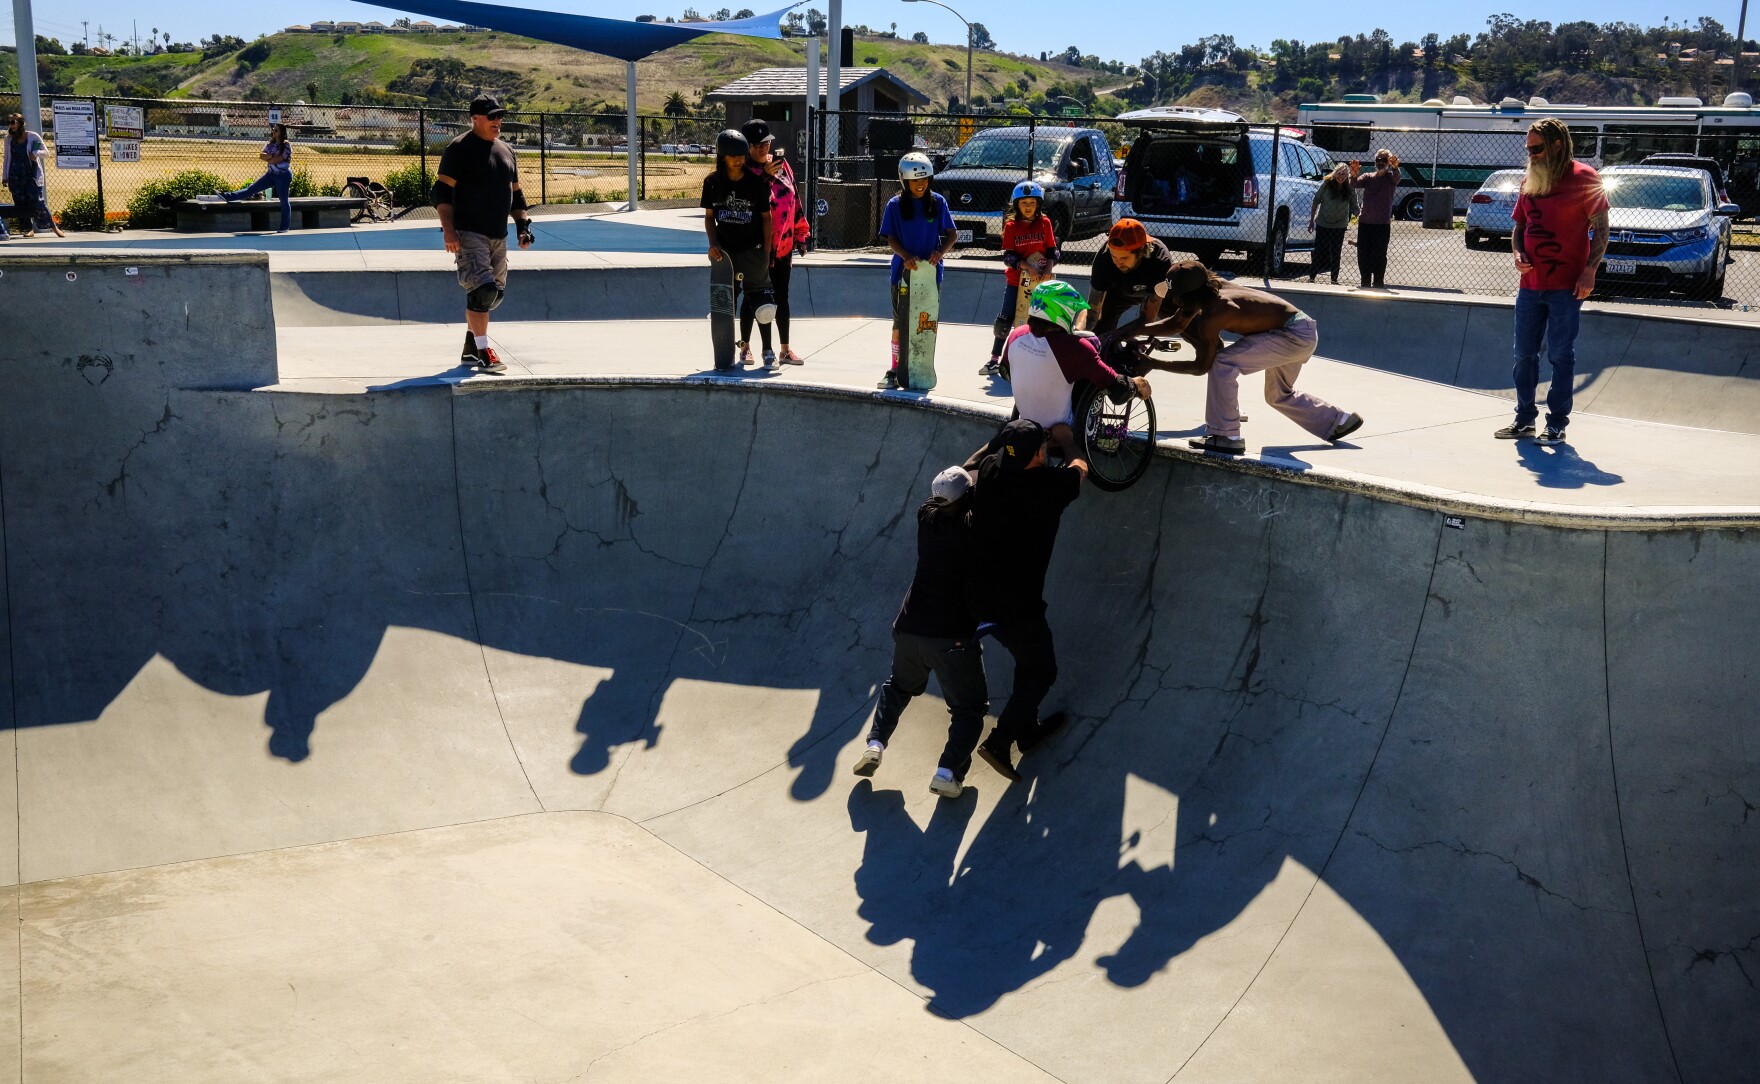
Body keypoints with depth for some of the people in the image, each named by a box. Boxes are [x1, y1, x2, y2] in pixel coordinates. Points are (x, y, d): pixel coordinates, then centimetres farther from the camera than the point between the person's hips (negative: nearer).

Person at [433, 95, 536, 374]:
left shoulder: (506, 151, 17)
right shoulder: (459, 149, -5)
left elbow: (515, 193, 25)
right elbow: (442, 190, -9)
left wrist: (522, 223, 12)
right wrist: (448, 229, -18)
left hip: (498, 236, 8)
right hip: (468, 233, -7)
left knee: (494, 293, 9)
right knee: (482, 288, -17)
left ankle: (470, 348, 23)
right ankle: (483, 351, -14)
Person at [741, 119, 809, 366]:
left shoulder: (781, 163, 9)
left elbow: (794, 198, 15)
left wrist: (800, 233, 16)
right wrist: (766, 175, -32)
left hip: (784, 243, 6)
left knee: (782, 297, 13)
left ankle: (785, 350, 22)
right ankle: (767, 350, 9)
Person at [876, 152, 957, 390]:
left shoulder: (937, 202, 3)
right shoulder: (895, 205, -1)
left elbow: (952, 234, 4)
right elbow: (890, 238, -1)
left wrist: (941, 251, -17)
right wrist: (906, 256, -19)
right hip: (904, 272, -1)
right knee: (901, 323, 2)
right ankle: (895, 369, 11)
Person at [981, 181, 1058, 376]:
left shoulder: (1044, 223, 1)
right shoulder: (1011, 226, -3)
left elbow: (1052, 250, 1)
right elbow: (1008, 256, -9)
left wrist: (1048, 268, -18)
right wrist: (1028, 267, -23)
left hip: (1040, 281, 1)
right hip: (1016, 281, -1)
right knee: (1005, 321, 1)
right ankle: (995, 359, 11)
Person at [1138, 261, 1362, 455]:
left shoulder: (1211, 315, -27)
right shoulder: (1212, 289, -2)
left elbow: (1201, 367, -19)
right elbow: (1175, 325, 11)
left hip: (1296, 335, -10)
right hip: (1301, 328, 10)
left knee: (1222, 363, -18)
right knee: (1279, 395, 28)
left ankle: (1225, 436, -11)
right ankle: (1338, 422, 43)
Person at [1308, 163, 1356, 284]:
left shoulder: (1350, 188, -5)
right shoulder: (1326, 184, -9)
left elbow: (1354, 207, 0)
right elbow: (1316, 202, -2)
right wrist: (1312, 220, 0)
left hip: (1340, 225, 1)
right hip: (1323, 224, -1)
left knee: (1336, 253, 8)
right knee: (1319, 251, 2)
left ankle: (1334, 279, 16)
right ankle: (1311, 276, 12)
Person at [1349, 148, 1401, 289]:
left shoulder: (1390, 178, 3)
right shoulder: (1367, 177, 11)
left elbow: (1396, 177, -21)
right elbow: (1355, 184, -7)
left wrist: (1395, 167, -45)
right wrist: (1354, 176, -32)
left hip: (1382, 224, -3)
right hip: (1365, 223, 3)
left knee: (1379, 256, -4)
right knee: (1363, 255, 5)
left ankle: (1378, 284, 2)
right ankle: (1365, 284, 15)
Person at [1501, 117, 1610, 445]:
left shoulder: (1583, 177, -5)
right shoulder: (1529, 181, 13)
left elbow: (1601, 228, -6)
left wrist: (1590, 271, -15)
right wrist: (1518, 253, 0)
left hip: (1566, 286, -6)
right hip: (1530, 283, 6)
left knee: (1560, 355, -2)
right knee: (1524, 353, 9)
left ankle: (1557, 424, 5)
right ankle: (1524, 419, 19)